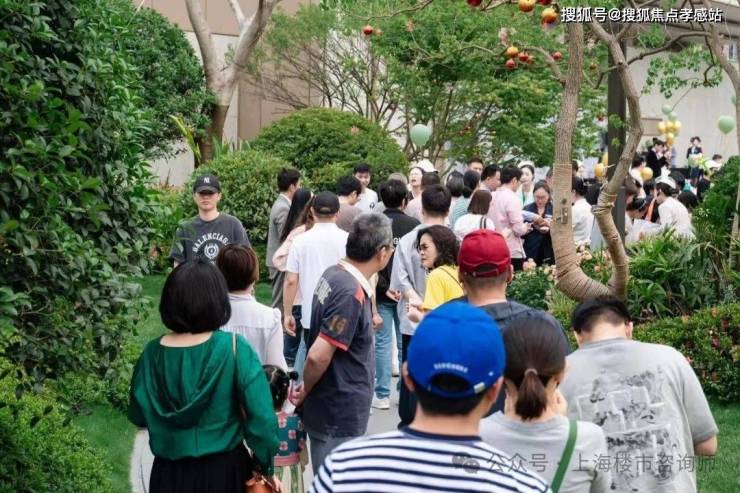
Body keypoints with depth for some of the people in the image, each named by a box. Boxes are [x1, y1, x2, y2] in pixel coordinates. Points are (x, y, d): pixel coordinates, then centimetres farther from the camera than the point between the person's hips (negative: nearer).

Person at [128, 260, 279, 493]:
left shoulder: (152, 353, -7)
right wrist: (265, 467, -5)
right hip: (223, 470, -2)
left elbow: (139, 417, 5)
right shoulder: (234, 348, -16)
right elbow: (262, 417, -18)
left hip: (168, 473, 2)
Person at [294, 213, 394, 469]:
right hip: (339, 419, -9)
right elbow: (318, 357, -26)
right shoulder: (351, 294, -24)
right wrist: (305, 392, -9)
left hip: (331, 412, 9)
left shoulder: (334, 274, 4)